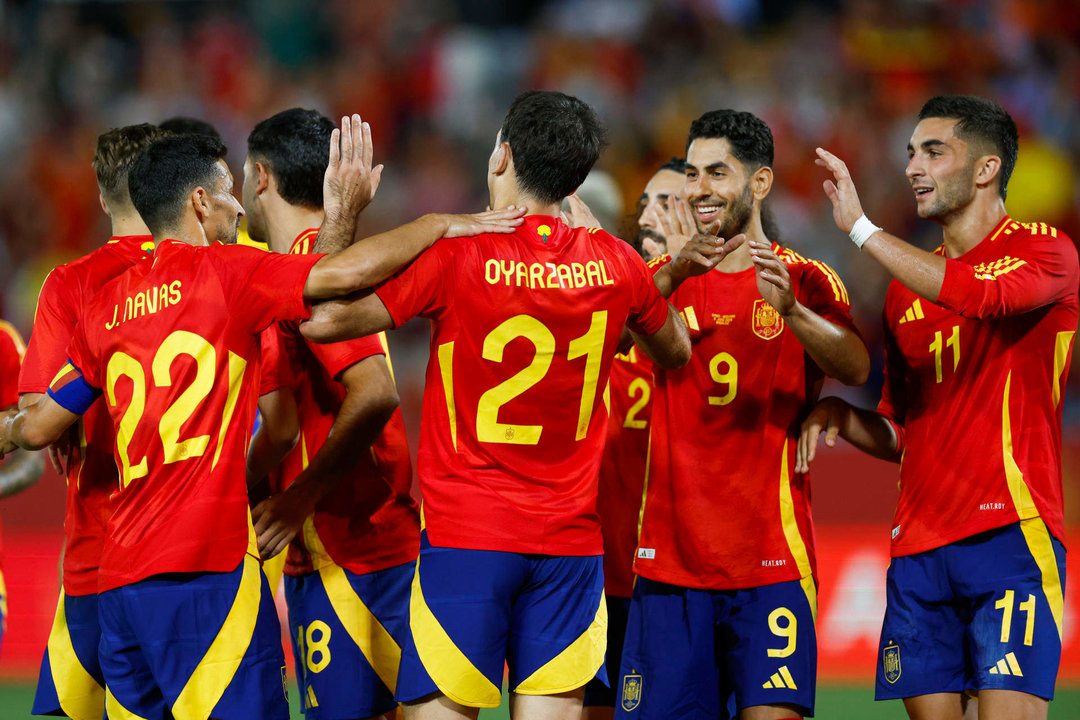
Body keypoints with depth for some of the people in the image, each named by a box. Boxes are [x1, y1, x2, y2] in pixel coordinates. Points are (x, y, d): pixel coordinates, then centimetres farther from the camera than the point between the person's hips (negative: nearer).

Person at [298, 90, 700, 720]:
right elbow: (676, 351, 22)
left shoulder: (454, 255, -11)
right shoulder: (614, 263, 2)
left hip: (466, 534, -4)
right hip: (571, 539, 4)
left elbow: (323, 320, -10)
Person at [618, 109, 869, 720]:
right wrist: (676, 272, -27)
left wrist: (790, 309, -33)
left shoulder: (806, 281, 5)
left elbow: (856, 368, -13)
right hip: (670, 562, 2)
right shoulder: (665, 279, 11)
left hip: (770, 561, -2)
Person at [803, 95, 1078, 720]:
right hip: (919, 544, 6)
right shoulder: (908, 285, 20)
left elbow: (981, 293, -24)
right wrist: (842, 417, 3)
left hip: (1009, 529, -6)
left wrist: (860, 226, -18)